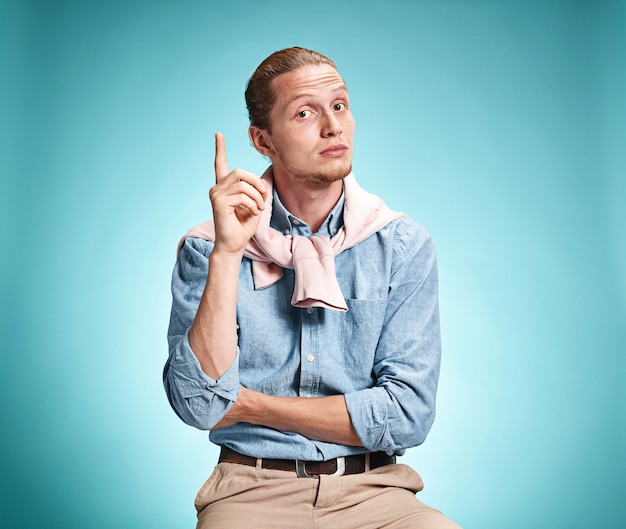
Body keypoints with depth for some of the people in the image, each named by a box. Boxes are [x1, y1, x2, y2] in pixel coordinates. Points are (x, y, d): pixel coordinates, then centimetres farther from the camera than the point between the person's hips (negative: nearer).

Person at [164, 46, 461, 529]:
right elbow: (199, 405, -12)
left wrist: (250, 405, -7)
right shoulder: (205, 248, -1)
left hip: (371, 489, 2)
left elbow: (407, 414, -6)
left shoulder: (403, 245, 1)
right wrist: (227, 253, -19)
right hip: (252, 489, -1)